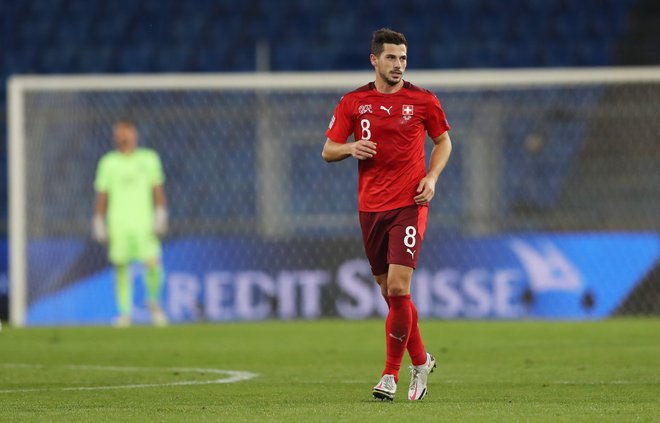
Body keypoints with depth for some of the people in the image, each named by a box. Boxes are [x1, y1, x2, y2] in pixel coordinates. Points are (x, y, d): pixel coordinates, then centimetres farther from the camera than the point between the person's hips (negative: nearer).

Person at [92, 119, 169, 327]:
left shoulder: (149, 158, 8)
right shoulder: (108, 162, 10)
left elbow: (158, 190, 7)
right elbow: (102, 195, 12)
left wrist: (160, 217, -2)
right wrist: (99, 223, 8)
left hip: (144, 223, -1)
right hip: (118, 224, 1)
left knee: (152, 264, -13)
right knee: (121, 267, -3)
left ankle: (154, 300, 12)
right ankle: (124, 312, 4)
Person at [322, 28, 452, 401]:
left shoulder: (422, 100, 0)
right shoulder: (353, 103, 4)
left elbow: (443, 141, 13)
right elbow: (328, 151, 8)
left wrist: (432, 177, -3)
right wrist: (351, 148, -14)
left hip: (410, 205, -3)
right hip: (371, 207, 3)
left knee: (398, 287, -15)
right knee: (391, 293, 9)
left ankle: (391, 375, -7)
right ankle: (420, 361, 28)